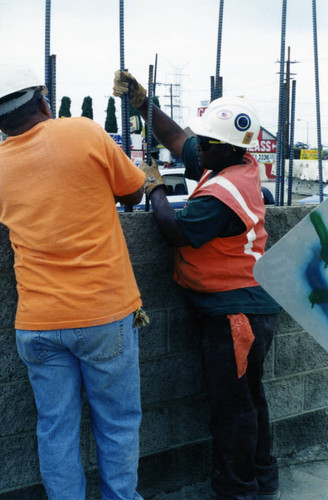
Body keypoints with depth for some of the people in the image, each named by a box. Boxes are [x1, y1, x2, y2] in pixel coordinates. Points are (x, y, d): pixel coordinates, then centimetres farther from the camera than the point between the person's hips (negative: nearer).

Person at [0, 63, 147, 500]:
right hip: (105, 315, -3)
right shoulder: (84, 133, -7)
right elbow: (133, 192, 4)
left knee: (55, 430, 13)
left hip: (37, 322, 3)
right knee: (118, 423, 13)